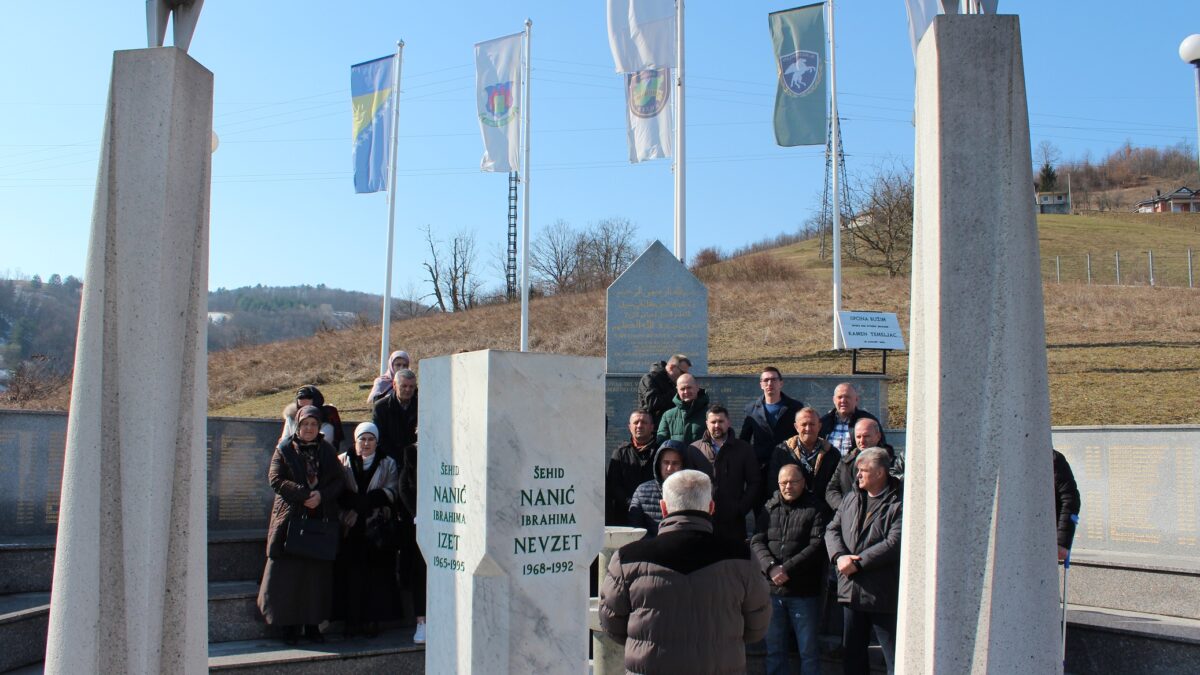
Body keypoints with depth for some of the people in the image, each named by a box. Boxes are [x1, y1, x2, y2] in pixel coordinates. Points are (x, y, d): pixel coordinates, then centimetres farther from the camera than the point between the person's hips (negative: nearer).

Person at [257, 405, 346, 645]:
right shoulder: (284, 449, 4)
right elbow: (275, 479, -7)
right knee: (289, 575, -2)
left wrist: (321, 495, -14)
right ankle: (289, 626, 7)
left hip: (322, 520, 2)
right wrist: (305, 495, -17)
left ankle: (313, 625, 12)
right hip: (292, 519, -2)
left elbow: (340, 480, 5)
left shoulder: (327, 451, 12)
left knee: (318, 575, 3)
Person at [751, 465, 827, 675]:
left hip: (804, 591, -3)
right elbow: (757, 541, 2)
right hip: (772, 589, 4)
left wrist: (787, 569, -18)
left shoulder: (815, 508, -2)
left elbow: (817, 546, -11)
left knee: (808, 648, 5)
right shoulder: (769, 507, 9)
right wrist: (771, 567, -15)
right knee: (774, 646, 13)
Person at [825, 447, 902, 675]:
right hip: (850, 591, 7)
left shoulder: (898, 503, -12)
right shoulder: (851, 499, 11)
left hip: (883, 595, -7)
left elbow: (894, 543, -20)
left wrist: (857, 563, -20)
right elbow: (832, 529, 7)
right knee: (851, 654, 18)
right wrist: (839, 556, -12)